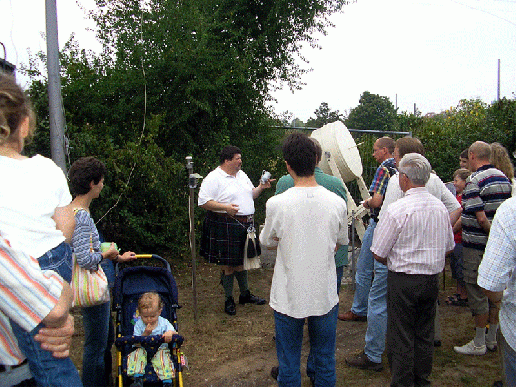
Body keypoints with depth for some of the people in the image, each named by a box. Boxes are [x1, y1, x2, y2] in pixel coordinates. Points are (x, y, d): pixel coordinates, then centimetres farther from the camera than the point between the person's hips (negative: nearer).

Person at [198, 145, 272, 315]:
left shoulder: (241, 175, 15)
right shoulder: (214, 178, -11)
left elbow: (250, 195, 24)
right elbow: (203, 201, -17)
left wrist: (260, 187, 5)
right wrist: (225, 207, -24)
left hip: (246, 225, 7)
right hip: (225, 227, -7)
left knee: (241, 261, 18)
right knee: (229, 265, 2)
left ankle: (245, 294, 32)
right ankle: (229, 300, 16)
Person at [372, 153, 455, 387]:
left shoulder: (397, 210, -18)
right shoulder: (440, 207, 1)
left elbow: (378, 254, -13)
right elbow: (448, 247, 13)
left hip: (403, 280, -6)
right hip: (432, 279, 6)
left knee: (401, 337, 6)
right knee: (425, 334, 18)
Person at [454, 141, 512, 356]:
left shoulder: (474, 181, -17)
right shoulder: (504, 178, 8)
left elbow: (481, 218, -23)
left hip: (478, 246, -8)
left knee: (478, 293, 2)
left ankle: (479, 344, 12)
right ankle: (492, 338, 28)